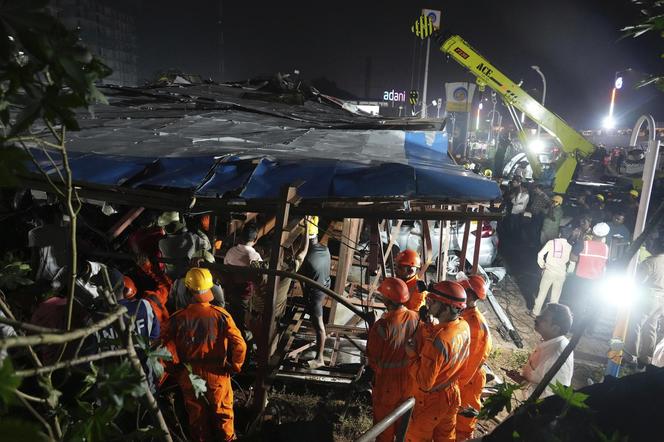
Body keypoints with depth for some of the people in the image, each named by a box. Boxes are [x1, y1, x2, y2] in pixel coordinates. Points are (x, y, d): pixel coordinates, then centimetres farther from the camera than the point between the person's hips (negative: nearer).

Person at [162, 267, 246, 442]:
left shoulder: (177, 318, -17)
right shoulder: (221, 315, -18)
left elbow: (166, 344, -19)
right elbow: (239, 345, -21)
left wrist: (176, 367, 0)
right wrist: (235, 367, -3)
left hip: (189, 375, 1)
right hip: (217, 374, -1)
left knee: (196, 413, 24)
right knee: (223, 411, 23)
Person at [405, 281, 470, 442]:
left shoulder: (438, 341, -36)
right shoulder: (464, 326, -13)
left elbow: (425, 383, -29)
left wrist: (412, 355, -19)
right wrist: (435, 327, -16)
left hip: (431, 400, -7)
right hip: (453, 394, 7)